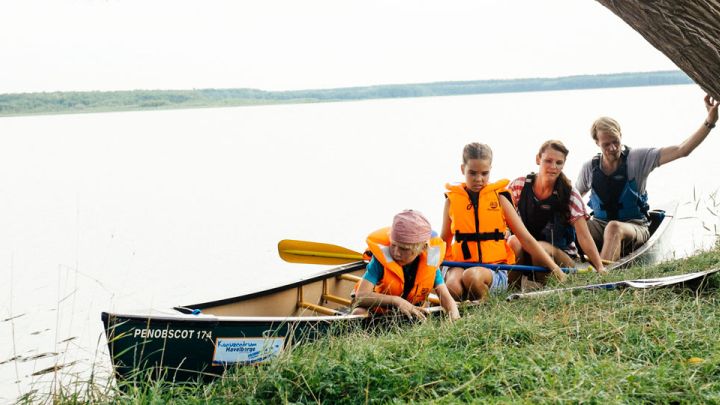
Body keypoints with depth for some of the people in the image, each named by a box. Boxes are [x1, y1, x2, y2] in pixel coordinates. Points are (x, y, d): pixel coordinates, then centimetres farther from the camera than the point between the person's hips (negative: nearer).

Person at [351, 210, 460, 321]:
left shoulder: (430, 262, -17)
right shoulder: (382, 259, -26)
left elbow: (445, 297, -16)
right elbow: (360, 295, -35)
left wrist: (454, 317, -39)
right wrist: (396, 300, -46)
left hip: (412, 311, 4)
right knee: (359, 313, -34)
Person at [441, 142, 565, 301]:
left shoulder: (498, 197, 8)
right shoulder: (452, 199, 11)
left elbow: (525, 238, 7)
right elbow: (444, 240, 22)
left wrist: (552, 266, 1)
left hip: (495, 267, 0)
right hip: (459, 264, 1)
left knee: (472, 276, -36)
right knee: (452, 285, -36)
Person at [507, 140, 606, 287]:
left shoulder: (569, 195, -10)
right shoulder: (519, 185, -5)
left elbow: (584, 236, -16)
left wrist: (600, 268, -26)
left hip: (561, 254, -1)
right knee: (513, 241, -31)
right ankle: (510, 284, -15)